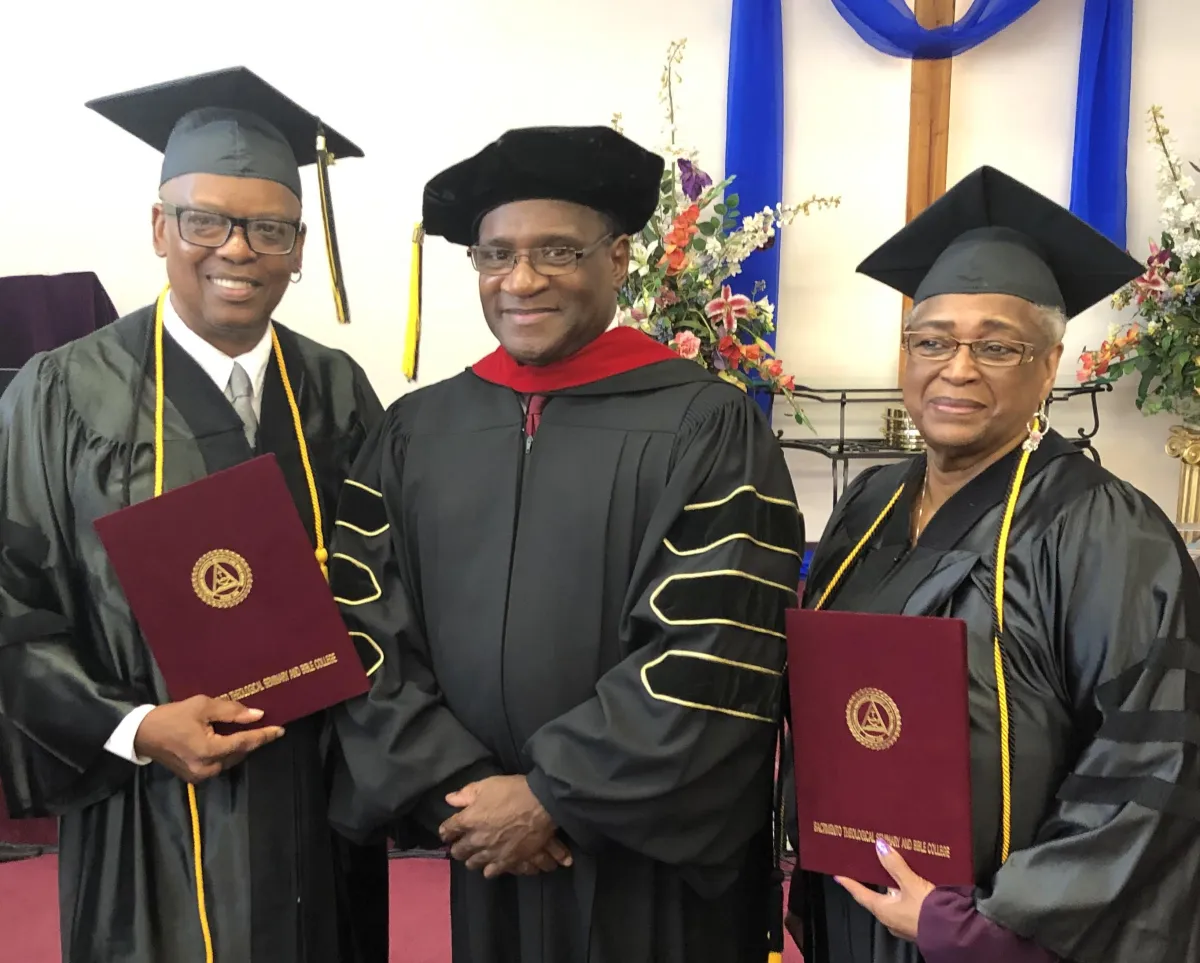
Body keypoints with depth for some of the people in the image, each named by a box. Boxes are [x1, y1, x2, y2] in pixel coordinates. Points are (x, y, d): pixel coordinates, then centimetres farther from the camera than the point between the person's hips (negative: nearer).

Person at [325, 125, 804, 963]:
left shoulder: (707, 427, -10)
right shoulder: (415, 431, 2)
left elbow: (714, 656, -15)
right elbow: (363, 633, 0)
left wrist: (551, 796, -14)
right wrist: (454, 787, -9)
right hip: (484, 854, 4)